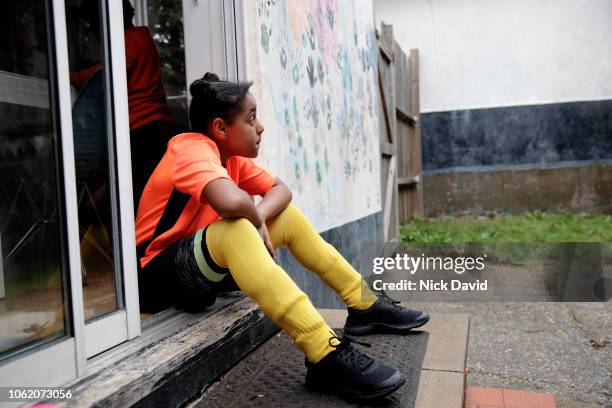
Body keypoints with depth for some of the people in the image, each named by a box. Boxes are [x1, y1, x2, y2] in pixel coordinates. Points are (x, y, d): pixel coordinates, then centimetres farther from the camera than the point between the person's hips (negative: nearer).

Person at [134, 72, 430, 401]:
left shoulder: (231, 156, 4)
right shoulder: (192, 149, -22)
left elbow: (280, 190, 4)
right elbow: (231, 201, -42)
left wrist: (257, 218, -17)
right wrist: (256, 222, -20)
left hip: (203, 265, 9)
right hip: (157, 275, -9)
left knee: (288, 216, 4)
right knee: (235, 230, -37)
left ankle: (365, 306, 11)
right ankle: (326, 356, -41)